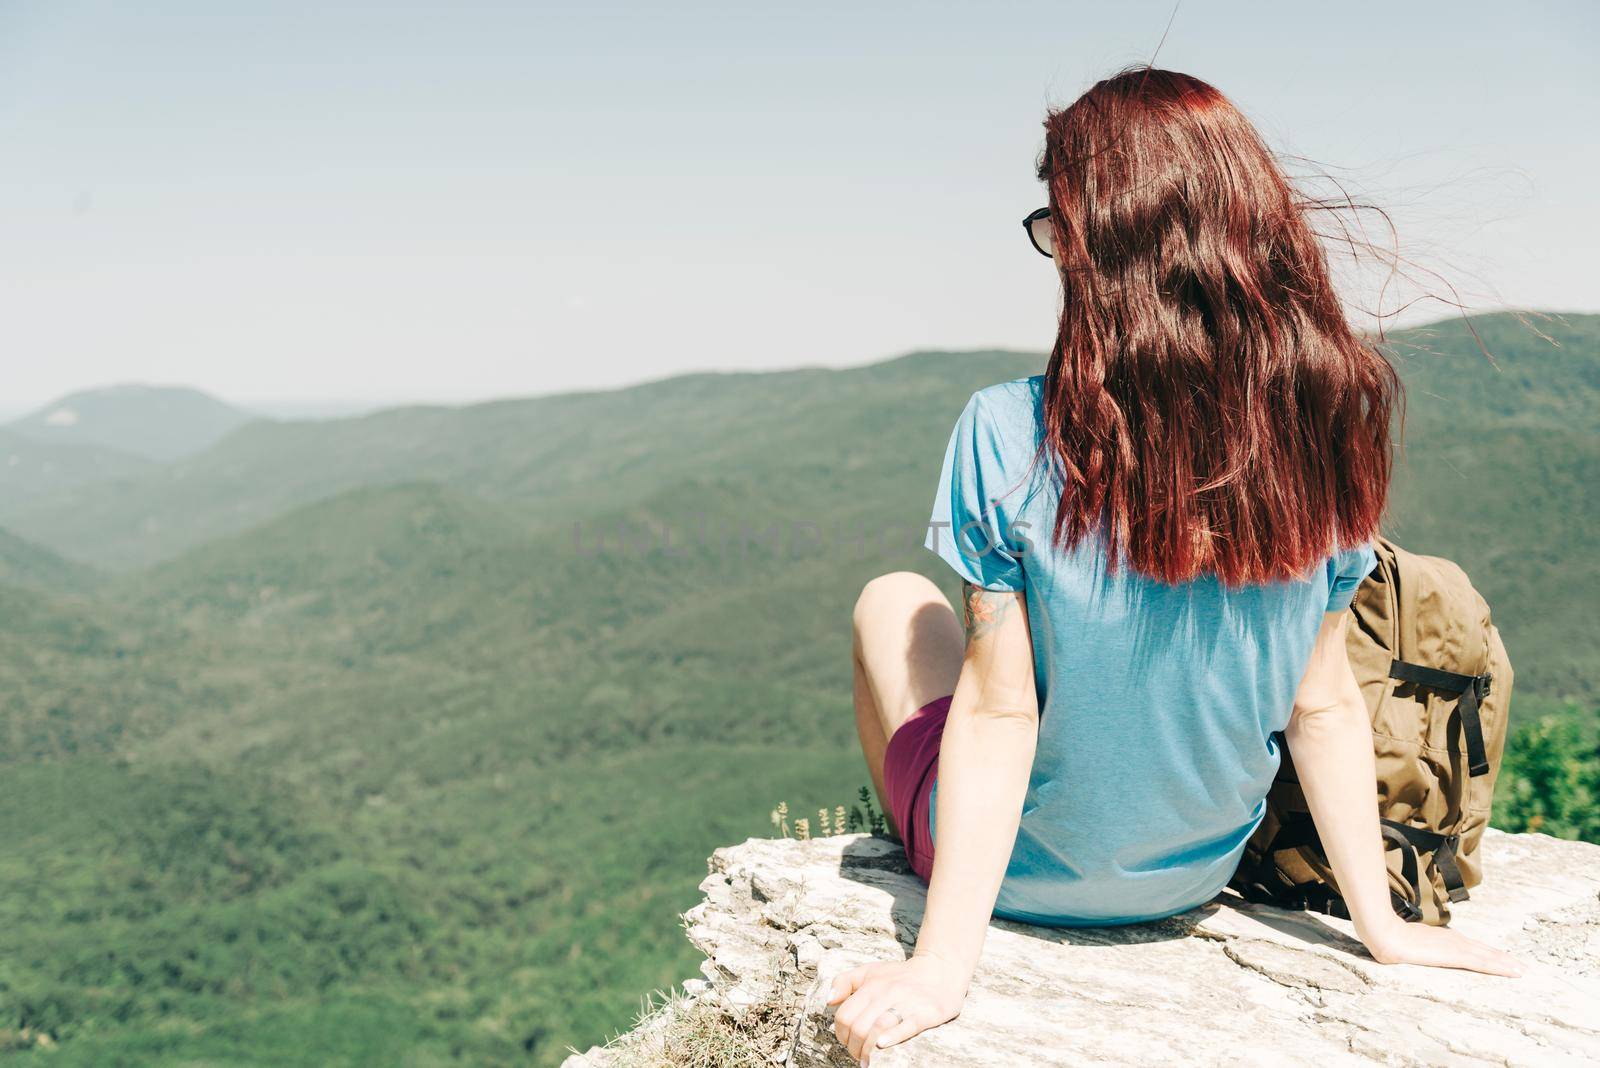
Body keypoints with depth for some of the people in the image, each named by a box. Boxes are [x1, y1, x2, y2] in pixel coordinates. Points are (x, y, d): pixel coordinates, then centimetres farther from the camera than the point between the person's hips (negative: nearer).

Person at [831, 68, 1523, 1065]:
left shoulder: (1008, 437, -27)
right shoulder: (1323, 437, -15)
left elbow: (999, 711, -25)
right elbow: (1327, 704, -10)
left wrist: (942, 965, -18)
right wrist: (1381, 922, 2)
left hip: (1028, 878, -4)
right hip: (1198, 879, 4)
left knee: (892, 601, 22)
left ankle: (907, 844, 43)